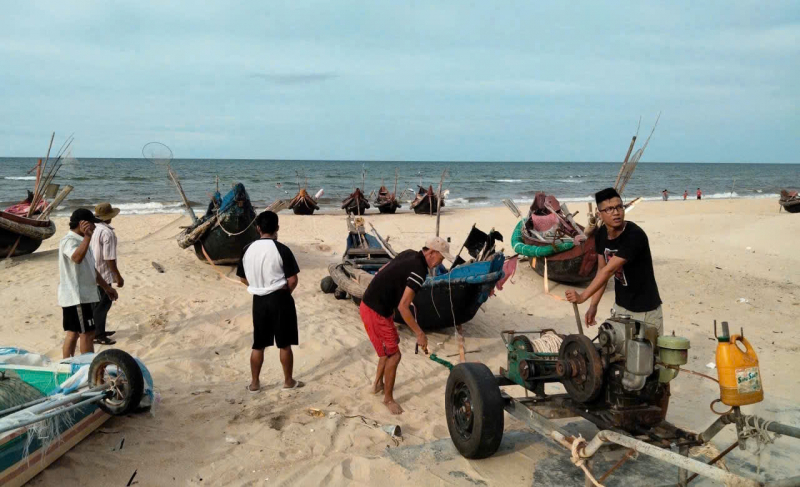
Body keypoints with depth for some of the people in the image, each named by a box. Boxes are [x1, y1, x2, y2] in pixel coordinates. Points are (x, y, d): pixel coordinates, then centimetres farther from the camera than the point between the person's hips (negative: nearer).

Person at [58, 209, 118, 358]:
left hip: (81, 295, 10)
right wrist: (87, 237, -48)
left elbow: (90, 269, 25)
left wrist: (106, 287, 26)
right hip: (76, 296, -10)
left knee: (73, 333, 13)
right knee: (87, 333, -6)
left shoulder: (81, 240, 18)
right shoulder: (69, 241, -15)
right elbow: (77, 258, -40)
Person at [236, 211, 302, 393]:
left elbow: (243, 277, 9)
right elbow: (293, 280, -12)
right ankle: (288, 381, 19)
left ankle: (254, 383, 20)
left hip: (258, 300, 4)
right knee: (284, 344, 8)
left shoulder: (248, 249, 0)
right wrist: (285, 293, 6)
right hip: (280, 299, -4)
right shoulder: (281, 249, -13)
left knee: (258, 344, 13)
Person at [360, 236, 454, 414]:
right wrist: (419, 333, -20)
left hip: (371, 303, 10)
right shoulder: (419, 271, -23)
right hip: (375, 312, -10)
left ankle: (378, 384, 40)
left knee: (391, 345, 25)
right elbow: (403, 307, -27)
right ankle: (388, 398, 17)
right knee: (393, 354, 0)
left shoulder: (409, 254, 3)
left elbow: (382, 270, 15)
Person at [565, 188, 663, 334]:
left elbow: (609, 270, -31)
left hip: (645, 309, -7)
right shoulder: (601, 234, -2)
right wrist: (593, 305, -1)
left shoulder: (634, 235, -26)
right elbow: (601, 270, 4)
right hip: (620, 306, 7)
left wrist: (582, 297, -36)